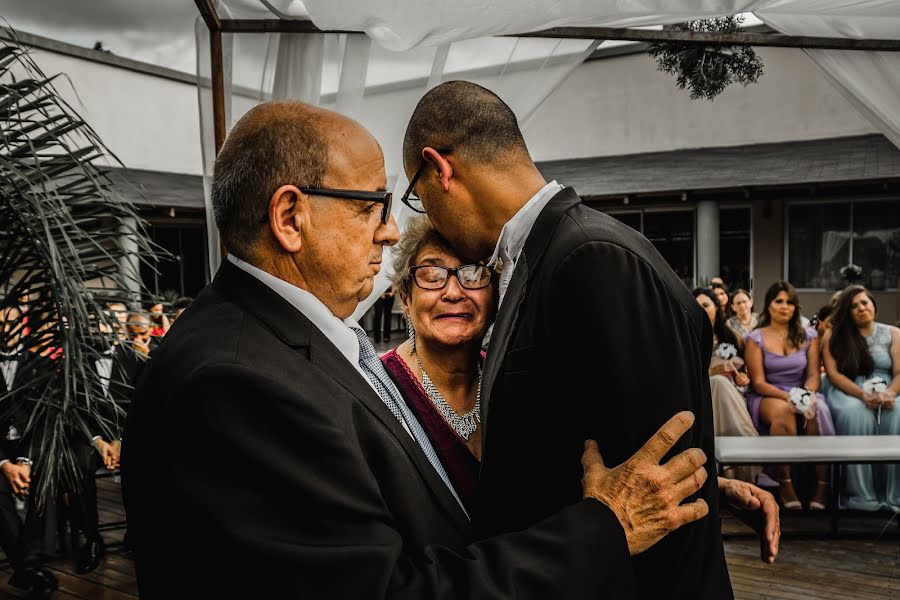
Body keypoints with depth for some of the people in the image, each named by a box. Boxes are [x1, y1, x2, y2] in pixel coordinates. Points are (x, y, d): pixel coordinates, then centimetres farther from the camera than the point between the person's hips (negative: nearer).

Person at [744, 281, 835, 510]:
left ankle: (823, 483, -25)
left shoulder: (808, 336, 12)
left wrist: (807, 393, -18)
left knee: (817, 410, -34)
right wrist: (787, 396, -21)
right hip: (767, 397, -2)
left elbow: (813, 375, 6)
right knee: (783, 411, -38)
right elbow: (758, 382, -4)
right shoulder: (756, 338, 3)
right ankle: (785, 483, -27)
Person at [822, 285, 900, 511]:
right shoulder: (833, 335, 10)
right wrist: (863, 394, -17)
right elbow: (833, 373, -1)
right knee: (857, 414, -37)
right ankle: (862, 495, -32)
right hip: (848, 393, -1)